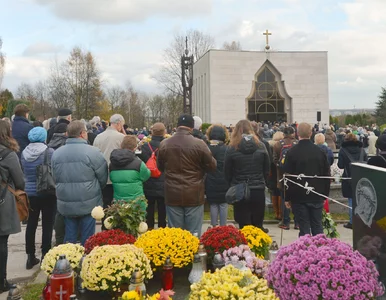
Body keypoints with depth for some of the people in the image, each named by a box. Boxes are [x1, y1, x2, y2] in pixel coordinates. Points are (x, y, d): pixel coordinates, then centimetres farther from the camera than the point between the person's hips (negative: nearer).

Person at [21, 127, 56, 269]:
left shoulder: (24, 152, 1)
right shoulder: (49, 152, -13)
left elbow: (23, 172, 12)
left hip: (30, 192, 4)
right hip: (47, 193, -4)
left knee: (31, 224, 12)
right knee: (47, 224, 5)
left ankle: (30, 257, 19)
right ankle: (45, 256, 9)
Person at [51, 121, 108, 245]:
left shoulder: (56, 153, 2)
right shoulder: (92, 152, -13)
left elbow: (55, 178, 11)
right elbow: (103, 177, -6)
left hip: (66, 204, 5)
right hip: (88, 204, -4)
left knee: (69, 237, 15)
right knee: (87, 239, 6)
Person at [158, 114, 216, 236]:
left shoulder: (164, 144, -2)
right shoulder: (199, 144, -11)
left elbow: (160, 167, 11)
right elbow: (212, 166, -2)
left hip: (172, 194, 3)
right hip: (194, 194, -2)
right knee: (194, 233, 6)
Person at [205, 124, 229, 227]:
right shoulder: (226, 149, -8)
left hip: (211, 183, 1)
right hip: (224, 183, -1)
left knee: (213, 204, 10)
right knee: (223, 204, 8)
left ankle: (214, 226, 15)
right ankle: (223, 226, 13)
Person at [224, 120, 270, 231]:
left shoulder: (232, 149, -8)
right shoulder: (261, 146, -1)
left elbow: (227, 173, -2)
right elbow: (267, 170, 6)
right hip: (259, 191, 2)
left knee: (244, 226, 5)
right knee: (257, 225, 12)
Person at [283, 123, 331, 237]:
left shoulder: (292, 152, -9)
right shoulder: (320, 151, 1)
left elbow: (288, 177, -8)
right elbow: (327, 175, 6)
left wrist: (287, 198, 0)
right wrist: (324, 196, 14)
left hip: (299, 196, -3)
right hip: (317, 197, 3)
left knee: (304, 228, 2)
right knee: (317, 227, 12)